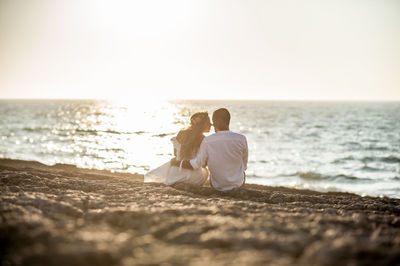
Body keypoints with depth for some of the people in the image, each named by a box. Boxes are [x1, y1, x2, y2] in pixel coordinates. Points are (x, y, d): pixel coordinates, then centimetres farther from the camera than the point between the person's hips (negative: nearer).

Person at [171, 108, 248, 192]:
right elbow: (244, 166, -4)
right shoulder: (241, 139, -18)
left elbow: (195, 165, -13)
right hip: (238, 184, 0)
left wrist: (177, 162, 3)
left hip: (218, 186, 0)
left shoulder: (207, 141, -20)